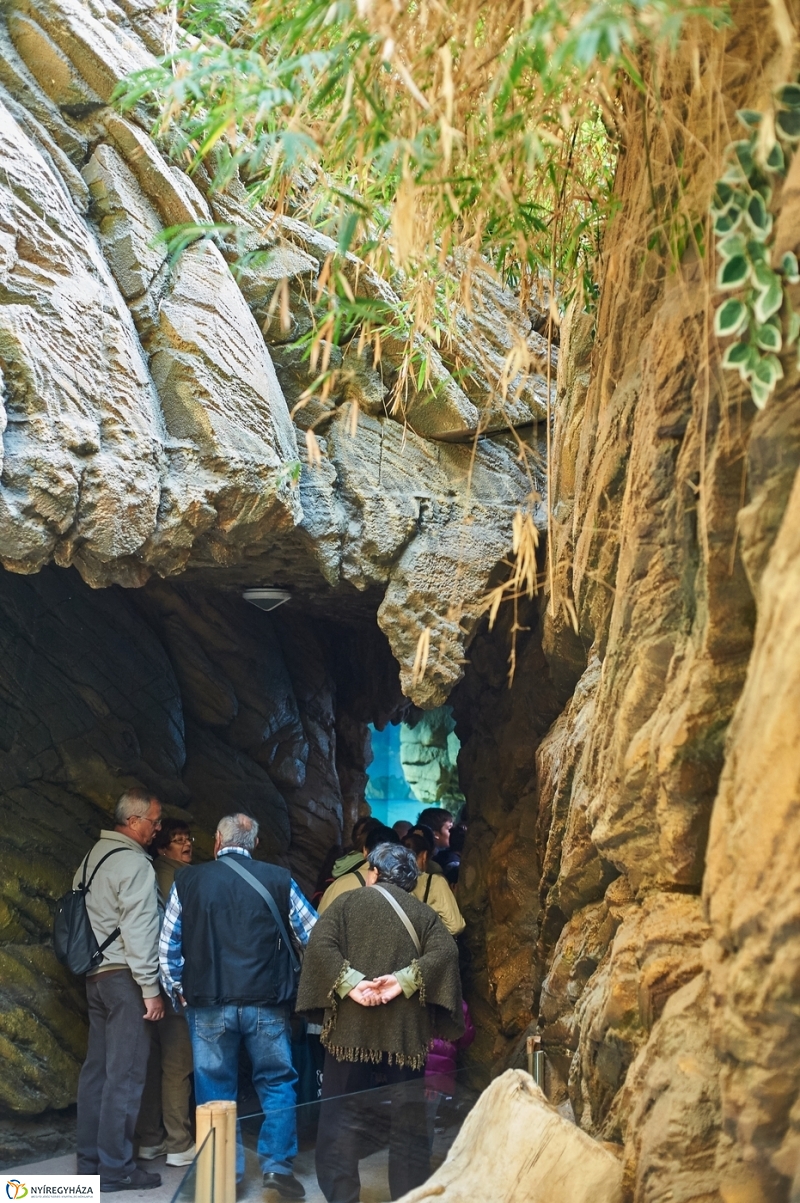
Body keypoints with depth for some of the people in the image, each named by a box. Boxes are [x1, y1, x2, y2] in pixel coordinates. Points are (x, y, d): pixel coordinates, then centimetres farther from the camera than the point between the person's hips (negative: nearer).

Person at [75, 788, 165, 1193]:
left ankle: (89, 1159, 20)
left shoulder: (93, 856, 12)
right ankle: (114, 1167, 1)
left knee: (97, 1068, 13)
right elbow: (139, 930, -18)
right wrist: (151, 988, -15)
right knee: (125, 1074, -4)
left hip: (96, 974, 9)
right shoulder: (134, 863, -15)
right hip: (124, 977, -9)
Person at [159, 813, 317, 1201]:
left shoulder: (188, 881, 1)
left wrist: (178, 991, 16)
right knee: (276, 1083, 11)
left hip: (208, 1004, 1)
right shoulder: (278, 880, -1)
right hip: (266, 1003, -1)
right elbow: (313, 937, 5)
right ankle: (277, 1165, 7)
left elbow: (167, 945, 4)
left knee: (216, 1089, 11)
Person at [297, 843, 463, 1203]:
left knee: (344, 1119, 4)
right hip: (406, 1031, 2)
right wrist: (404, 980, -11)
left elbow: (320, 944, -8)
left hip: (352, 1028, -2)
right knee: (408, 1123, 9)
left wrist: (350, 982, -13)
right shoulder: (424, 913, 12)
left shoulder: (349, 901, 8)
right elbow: (445, 952, -6)